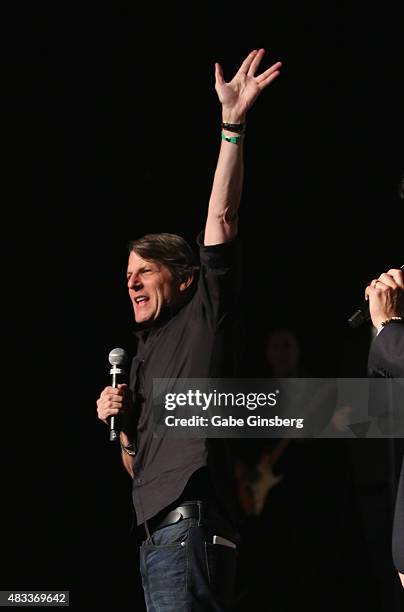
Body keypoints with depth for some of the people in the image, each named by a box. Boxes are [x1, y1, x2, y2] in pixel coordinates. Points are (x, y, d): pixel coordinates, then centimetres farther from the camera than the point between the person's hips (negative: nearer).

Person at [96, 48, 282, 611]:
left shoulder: (203, 320, 5)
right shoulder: (144, 357, 26)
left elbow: (222, 216, -5)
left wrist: (233, 124, -11)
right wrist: (118, 423, 9)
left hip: (189, 526, -9)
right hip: (157, 536, 9)